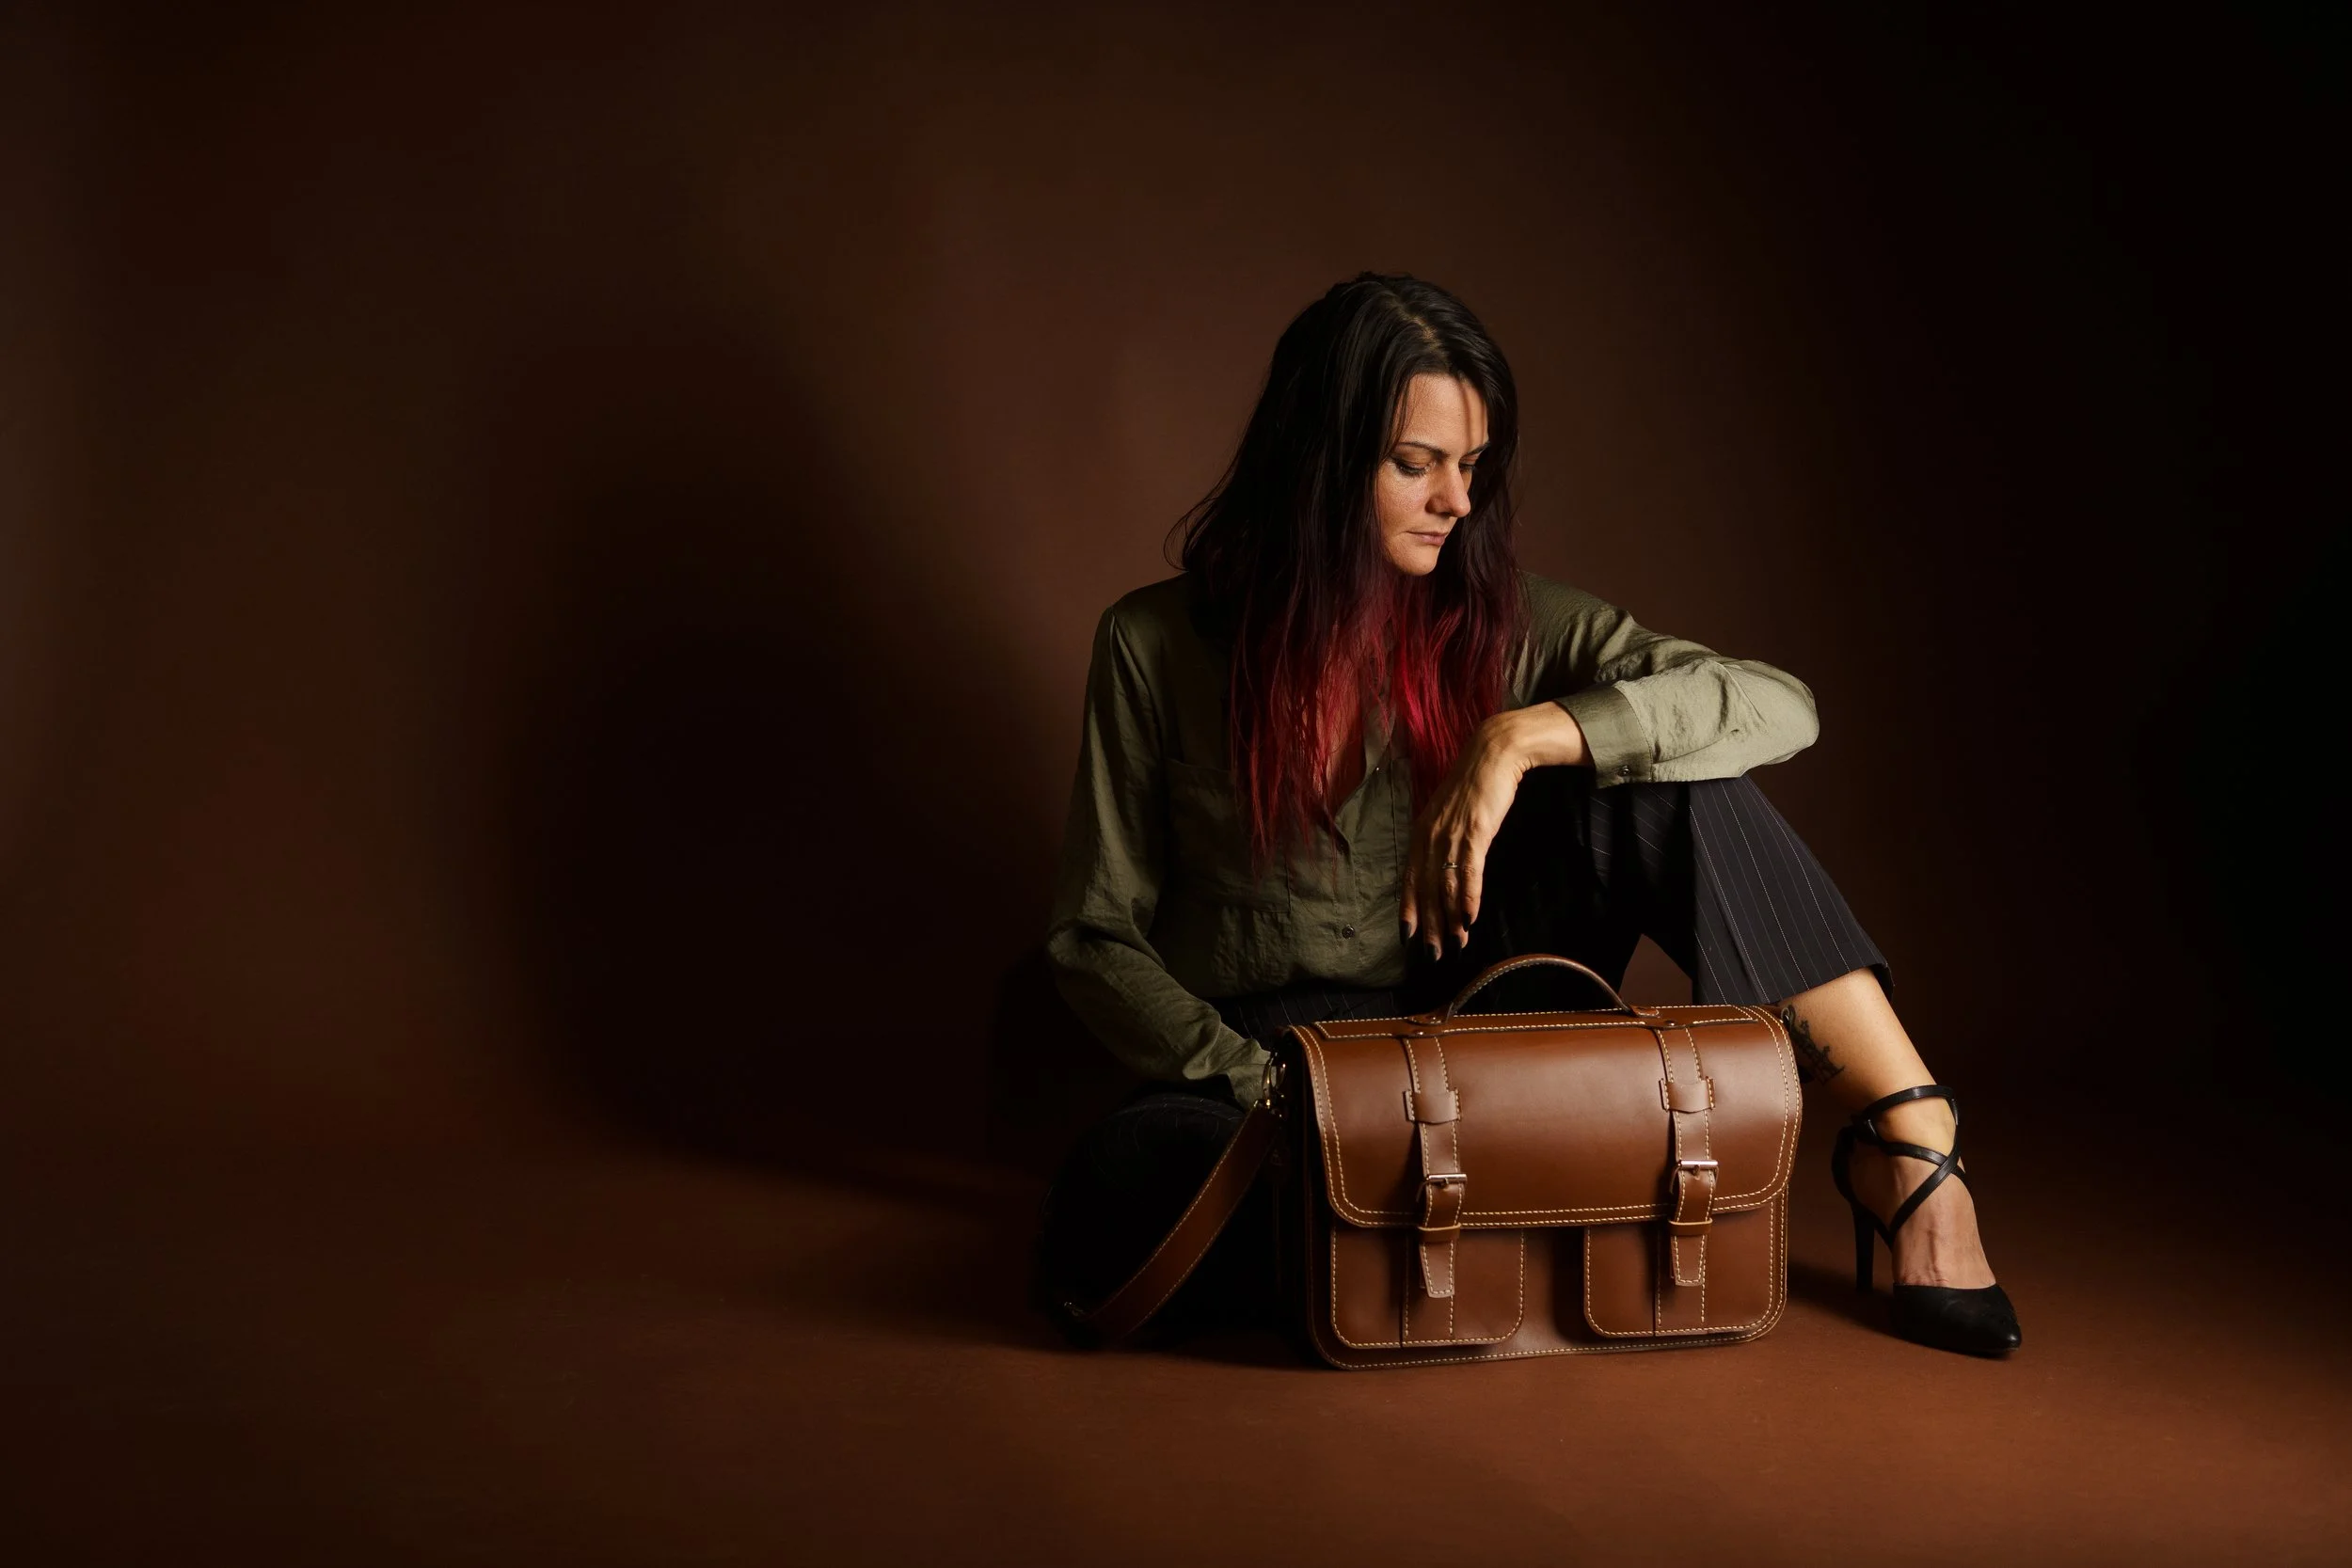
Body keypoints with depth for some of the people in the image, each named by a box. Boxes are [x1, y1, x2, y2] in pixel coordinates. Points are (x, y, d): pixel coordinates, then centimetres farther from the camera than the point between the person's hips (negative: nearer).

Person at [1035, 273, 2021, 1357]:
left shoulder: (1504, 623, -1)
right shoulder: (1157, 646, -5)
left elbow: (1781, 707, -14)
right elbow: (1095, 936, -4)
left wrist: (1524, 737, -26)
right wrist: (1259, 1085, -20)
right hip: (1247, 1057, -2)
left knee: (1648, 779, -20)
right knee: (1116, 1199, -38)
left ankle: (1905, 1137, -19)